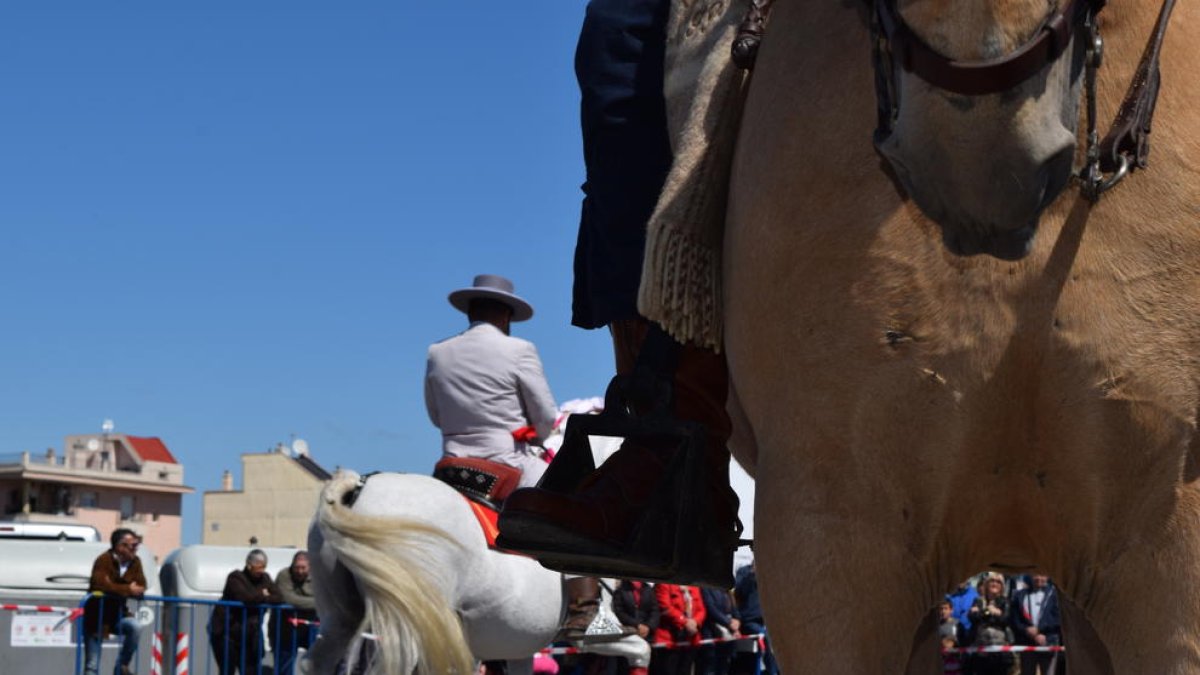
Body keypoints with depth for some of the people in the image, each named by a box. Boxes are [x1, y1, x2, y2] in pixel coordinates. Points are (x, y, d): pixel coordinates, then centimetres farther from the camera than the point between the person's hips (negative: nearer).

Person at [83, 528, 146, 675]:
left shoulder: (135, 562, -1)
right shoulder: (104, 560, -17)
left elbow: (141, 587, -8)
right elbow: (101, 584, -31)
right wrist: (127, 589, -30)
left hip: (118, 613, 4)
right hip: (96, 615, -4)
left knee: (135, 628, -27)